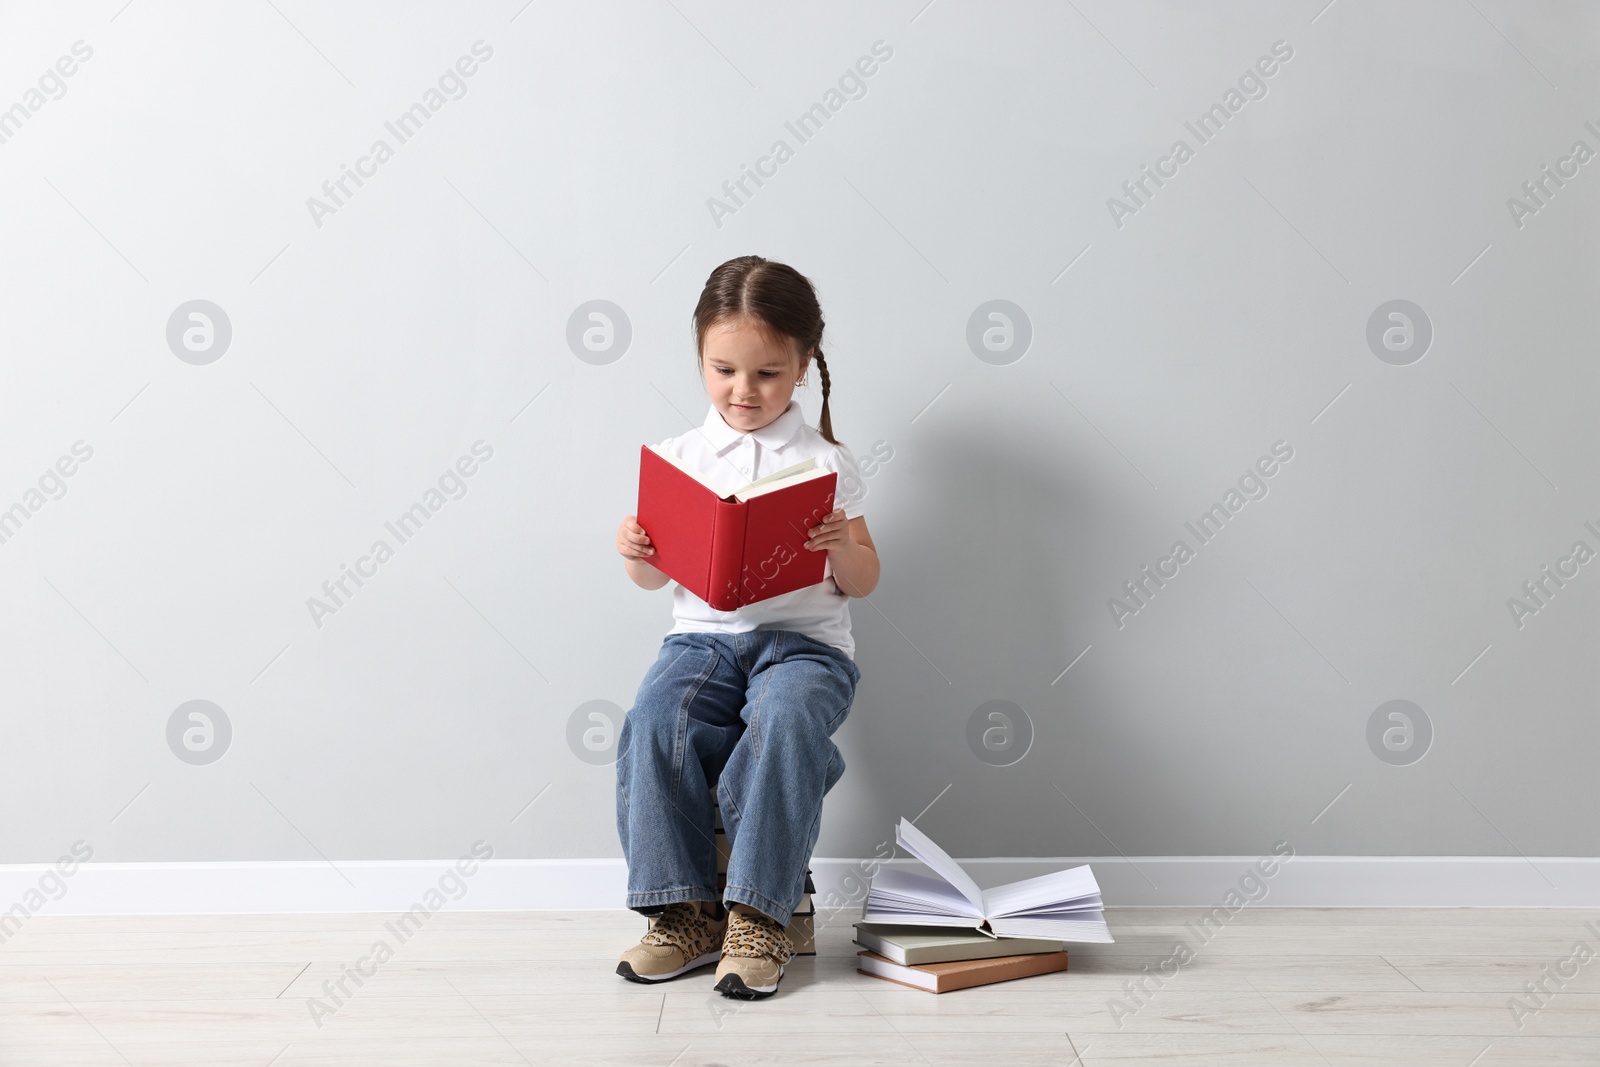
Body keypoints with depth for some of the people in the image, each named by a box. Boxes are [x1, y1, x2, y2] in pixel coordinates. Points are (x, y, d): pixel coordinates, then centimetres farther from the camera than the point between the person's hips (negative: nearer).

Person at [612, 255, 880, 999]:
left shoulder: (825, 462, 6)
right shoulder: (681, 456, 11)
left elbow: (861, 583, 8)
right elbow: (656, 576, 16)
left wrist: (842, 548, -14)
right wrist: (636, 554, -7)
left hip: (804, 639, -2)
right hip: (703, 634, 2)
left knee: (785, 718, -35)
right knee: (652, 720, -29)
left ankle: (759, 916, -22)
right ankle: (687, 911, -15)